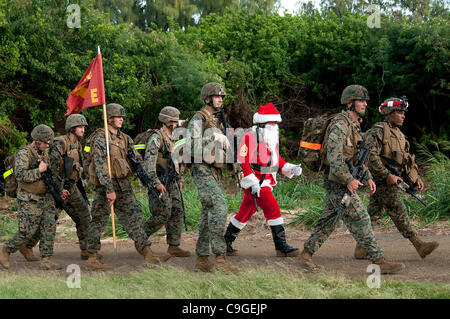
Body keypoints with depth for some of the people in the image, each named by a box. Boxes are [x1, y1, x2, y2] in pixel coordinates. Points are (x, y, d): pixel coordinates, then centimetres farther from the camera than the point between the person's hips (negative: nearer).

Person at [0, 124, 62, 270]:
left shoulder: (44, 154, 13)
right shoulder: (24, 153, -11)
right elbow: (20, 175, -23)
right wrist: (38, 171, -20)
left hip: (46, 198, 7)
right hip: (30, 200, -7)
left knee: (49, 229, -1)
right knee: (27, 232, -6)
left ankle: (46, 260, 2)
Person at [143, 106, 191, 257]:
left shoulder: (170, 139, 17)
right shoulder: (156, 138, -12)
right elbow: (149, 161, -22)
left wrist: (179, 179, 22)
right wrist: (156, 183, -26)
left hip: (171, 182, 9)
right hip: (159, 182, -9)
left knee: (177, 212, 2)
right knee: (163, 214, -11)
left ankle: (173, 246, 5)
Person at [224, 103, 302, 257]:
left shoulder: (271, 139, 16)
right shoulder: (250, 137, -13)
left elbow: (277, 160, 22)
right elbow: (243, 162, -17)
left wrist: (291, 169, 3)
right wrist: (254, 184, -22)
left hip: (266, 183, 9)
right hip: (254, 182, -9)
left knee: (245, 214, 14)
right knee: (273, 209, -14)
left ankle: (226, 242, 23)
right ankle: (281, 246, -12)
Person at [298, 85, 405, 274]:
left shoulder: (354, 125, 17)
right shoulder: (340, 124, -16)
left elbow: (357, 155, 24)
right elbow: (334, 155, -24)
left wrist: (368, 177, 15)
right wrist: (349, 179, -26)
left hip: (340, 183, 10)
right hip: (337, 182, -10)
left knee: (327, 221, 14)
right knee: (360, 220, -10)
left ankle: (306, 255, 22)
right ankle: (378, 261, -10)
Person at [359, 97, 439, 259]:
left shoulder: (398, 134, 19)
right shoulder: (378, 131, -11)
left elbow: (407, 159, 22)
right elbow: (371, 156, -21)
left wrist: (416, 179, 10)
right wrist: (387, 176, -24)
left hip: (391, 179, 9)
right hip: (382, 180, -9)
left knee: (373, 215, 9)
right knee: (398, 212, -8)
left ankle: (360, 249, 12)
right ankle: (420, 246, -9)